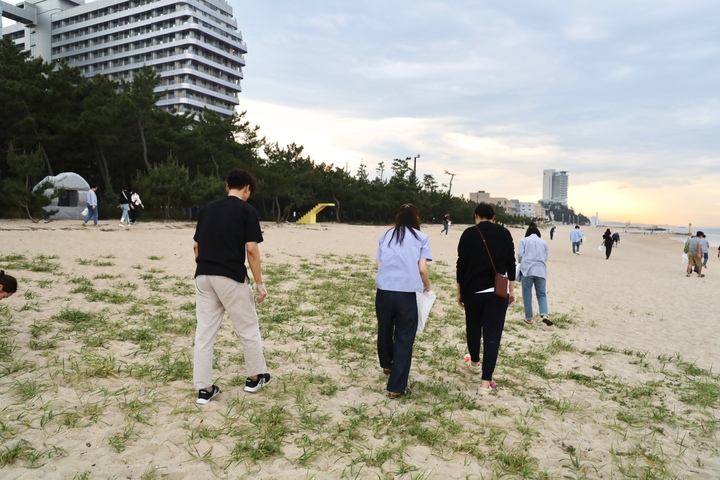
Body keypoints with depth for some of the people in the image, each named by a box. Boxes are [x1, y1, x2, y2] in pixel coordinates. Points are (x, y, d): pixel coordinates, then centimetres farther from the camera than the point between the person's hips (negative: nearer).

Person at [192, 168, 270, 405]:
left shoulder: (208, 208, 11)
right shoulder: (247, 210, -6)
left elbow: (196, 246, 12)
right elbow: (251, 249, -12)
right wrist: (259, 283, -6)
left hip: (203, 276, 6)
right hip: (231, 278, -5)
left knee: (204, 332, 8)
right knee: (248, 328, 12)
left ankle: (204, 388, 12)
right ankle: (255, 377, 26)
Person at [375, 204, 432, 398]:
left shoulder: (386, 235, 12)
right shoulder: (421, 237, 4)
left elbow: (378, 264, 8)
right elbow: (422, 268, -3)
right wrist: (427, 287, 16)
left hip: (384, 291, 3)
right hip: (406, 293, -3)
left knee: (384, 330, 24)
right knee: (404, 339, 7)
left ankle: (387, 365, 48)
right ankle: (396, 387, 9)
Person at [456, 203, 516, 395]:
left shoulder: (469, 233, -1)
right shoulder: (504, 233, 3)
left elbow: (461, 264, -2)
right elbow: (511, 263, 3)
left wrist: (459, 291, 6)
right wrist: (512, 290, 10)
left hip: (472, 289, 0)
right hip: (497, 291, 0)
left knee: (473, 327, 21)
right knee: (492, 334, -1)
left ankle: (474, 362, 44)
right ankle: (486, 382, -3)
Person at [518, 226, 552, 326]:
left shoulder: (524, 240, 7)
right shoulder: (544, 242, 15)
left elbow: (520, 255, 0)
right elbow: (546, 257, 12)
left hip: (527, 269, -2)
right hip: (541, 270, 2)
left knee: (527, 294, 5)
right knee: (541, 294, 9)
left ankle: (529, 318, 9)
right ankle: (544, 315, -11)